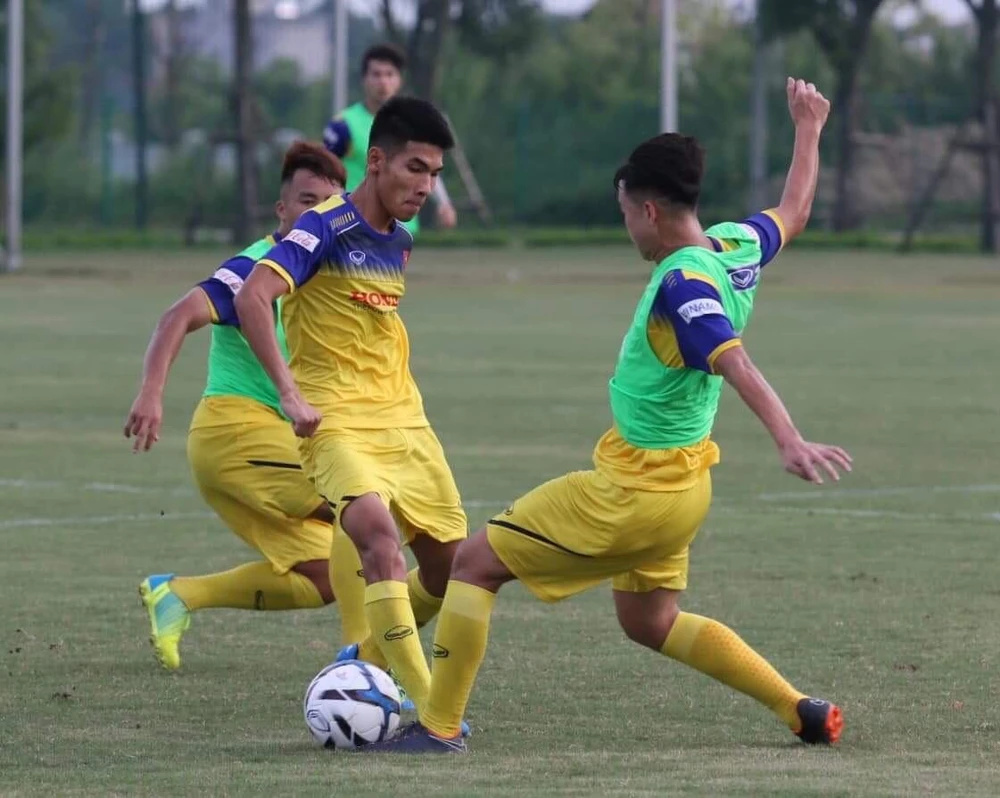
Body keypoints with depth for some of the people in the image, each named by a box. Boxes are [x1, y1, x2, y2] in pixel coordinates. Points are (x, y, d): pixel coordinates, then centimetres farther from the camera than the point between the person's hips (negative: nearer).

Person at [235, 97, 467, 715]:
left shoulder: (400, 243, 11)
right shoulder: (326, 229, -13)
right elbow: (253, 297, -27)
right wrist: (290, 392, -31)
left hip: (403, 420, 8)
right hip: (336, 424, -8)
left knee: (448, 571, 6)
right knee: (381, 536, -30)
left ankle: (364, 670, 30)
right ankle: (429, 710, -33)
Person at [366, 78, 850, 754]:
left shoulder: (684, 284, -25)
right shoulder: (736, 247, 0)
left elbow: (735, 364, -39)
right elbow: (794, 213, 21)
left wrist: (788, 441, -52)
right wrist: (808, 130, 36)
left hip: (631, 490, -9)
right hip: (681, 487, 9)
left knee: (475, 563, -1)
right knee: (649, 621, 26)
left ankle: (439, 727, 1)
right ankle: (803, 711, 21)